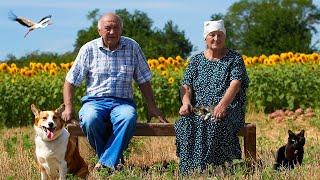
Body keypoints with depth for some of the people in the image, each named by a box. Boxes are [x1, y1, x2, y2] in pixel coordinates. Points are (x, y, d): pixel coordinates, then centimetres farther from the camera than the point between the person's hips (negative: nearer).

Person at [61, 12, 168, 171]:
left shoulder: (132, 47, 9)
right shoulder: (89, 49, 5)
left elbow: (143, 80, 15)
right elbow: (71, 82, 6)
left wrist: (152, 107, 8)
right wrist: (68, 108, -6)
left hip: (122, 102, 0)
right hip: (94, 101, 0)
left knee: (128, 118, -36)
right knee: (90, 119, -36)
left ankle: (106, 162, -33)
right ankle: (115, 157, -15)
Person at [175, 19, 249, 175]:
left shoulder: (234, 58, 8)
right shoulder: (196, 60, 19)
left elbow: (235, 85, -8)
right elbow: (186, 86, 9)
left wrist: (222, 105, -27)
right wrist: (186, 102, -15)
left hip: (227, 108, -3)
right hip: (198, 109, 3)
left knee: (216, 122, -38)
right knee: (186, 122, -31)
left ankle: (208, 166, -35)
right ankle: (190, 169, -33)